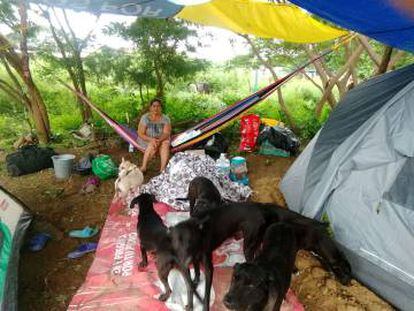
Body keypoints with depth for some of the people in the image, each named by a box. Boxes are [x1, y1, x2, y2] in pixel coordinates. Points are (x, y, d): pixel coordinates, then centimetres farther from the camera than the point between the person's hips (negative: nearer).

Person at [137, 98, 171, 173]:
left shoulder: (165, 119, -5)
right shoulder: (145, 118, -9)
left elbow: (166, 133, -14)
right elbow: (140, 134, -11)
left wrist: (159, 140, -35)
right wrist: (151, 140, -29)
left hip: (161, 140, 1)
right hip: (147, 141, -1)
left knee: (166, 143, -31)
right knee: (153, 145, -33)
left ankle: (163, 169, -42)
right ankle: (143, 167, -26)